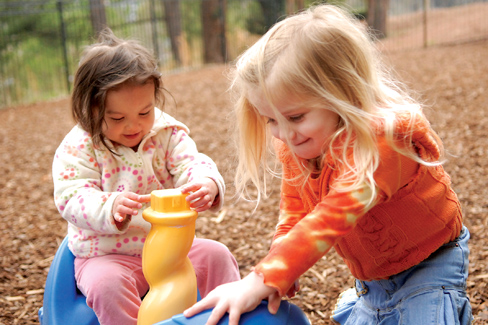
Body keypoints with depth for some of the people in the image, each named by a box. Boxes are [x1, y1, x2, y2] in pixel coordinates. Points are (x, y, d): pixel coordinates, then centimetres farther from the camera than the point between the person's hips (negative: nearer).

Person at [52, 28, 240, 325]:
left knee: (216, 255, -13)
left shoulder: (168, 133, -1)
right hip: (108, 255, -3)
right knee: (106, 284, -32)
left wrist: (207, 184, -38)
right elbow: (72, 199, -20)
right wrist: (111, 207, -42)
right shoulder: (78, 148, -11)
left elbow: (191, 165, -11)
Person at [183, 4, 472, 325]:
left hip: (431, 265, -6)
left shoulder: (381, 139, -33)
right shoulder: (295, 148, -8)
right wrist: (280, 284, -14)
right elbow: (294, 217, -1)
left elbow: (332, 217, -42)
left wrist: (263, 281, -47)